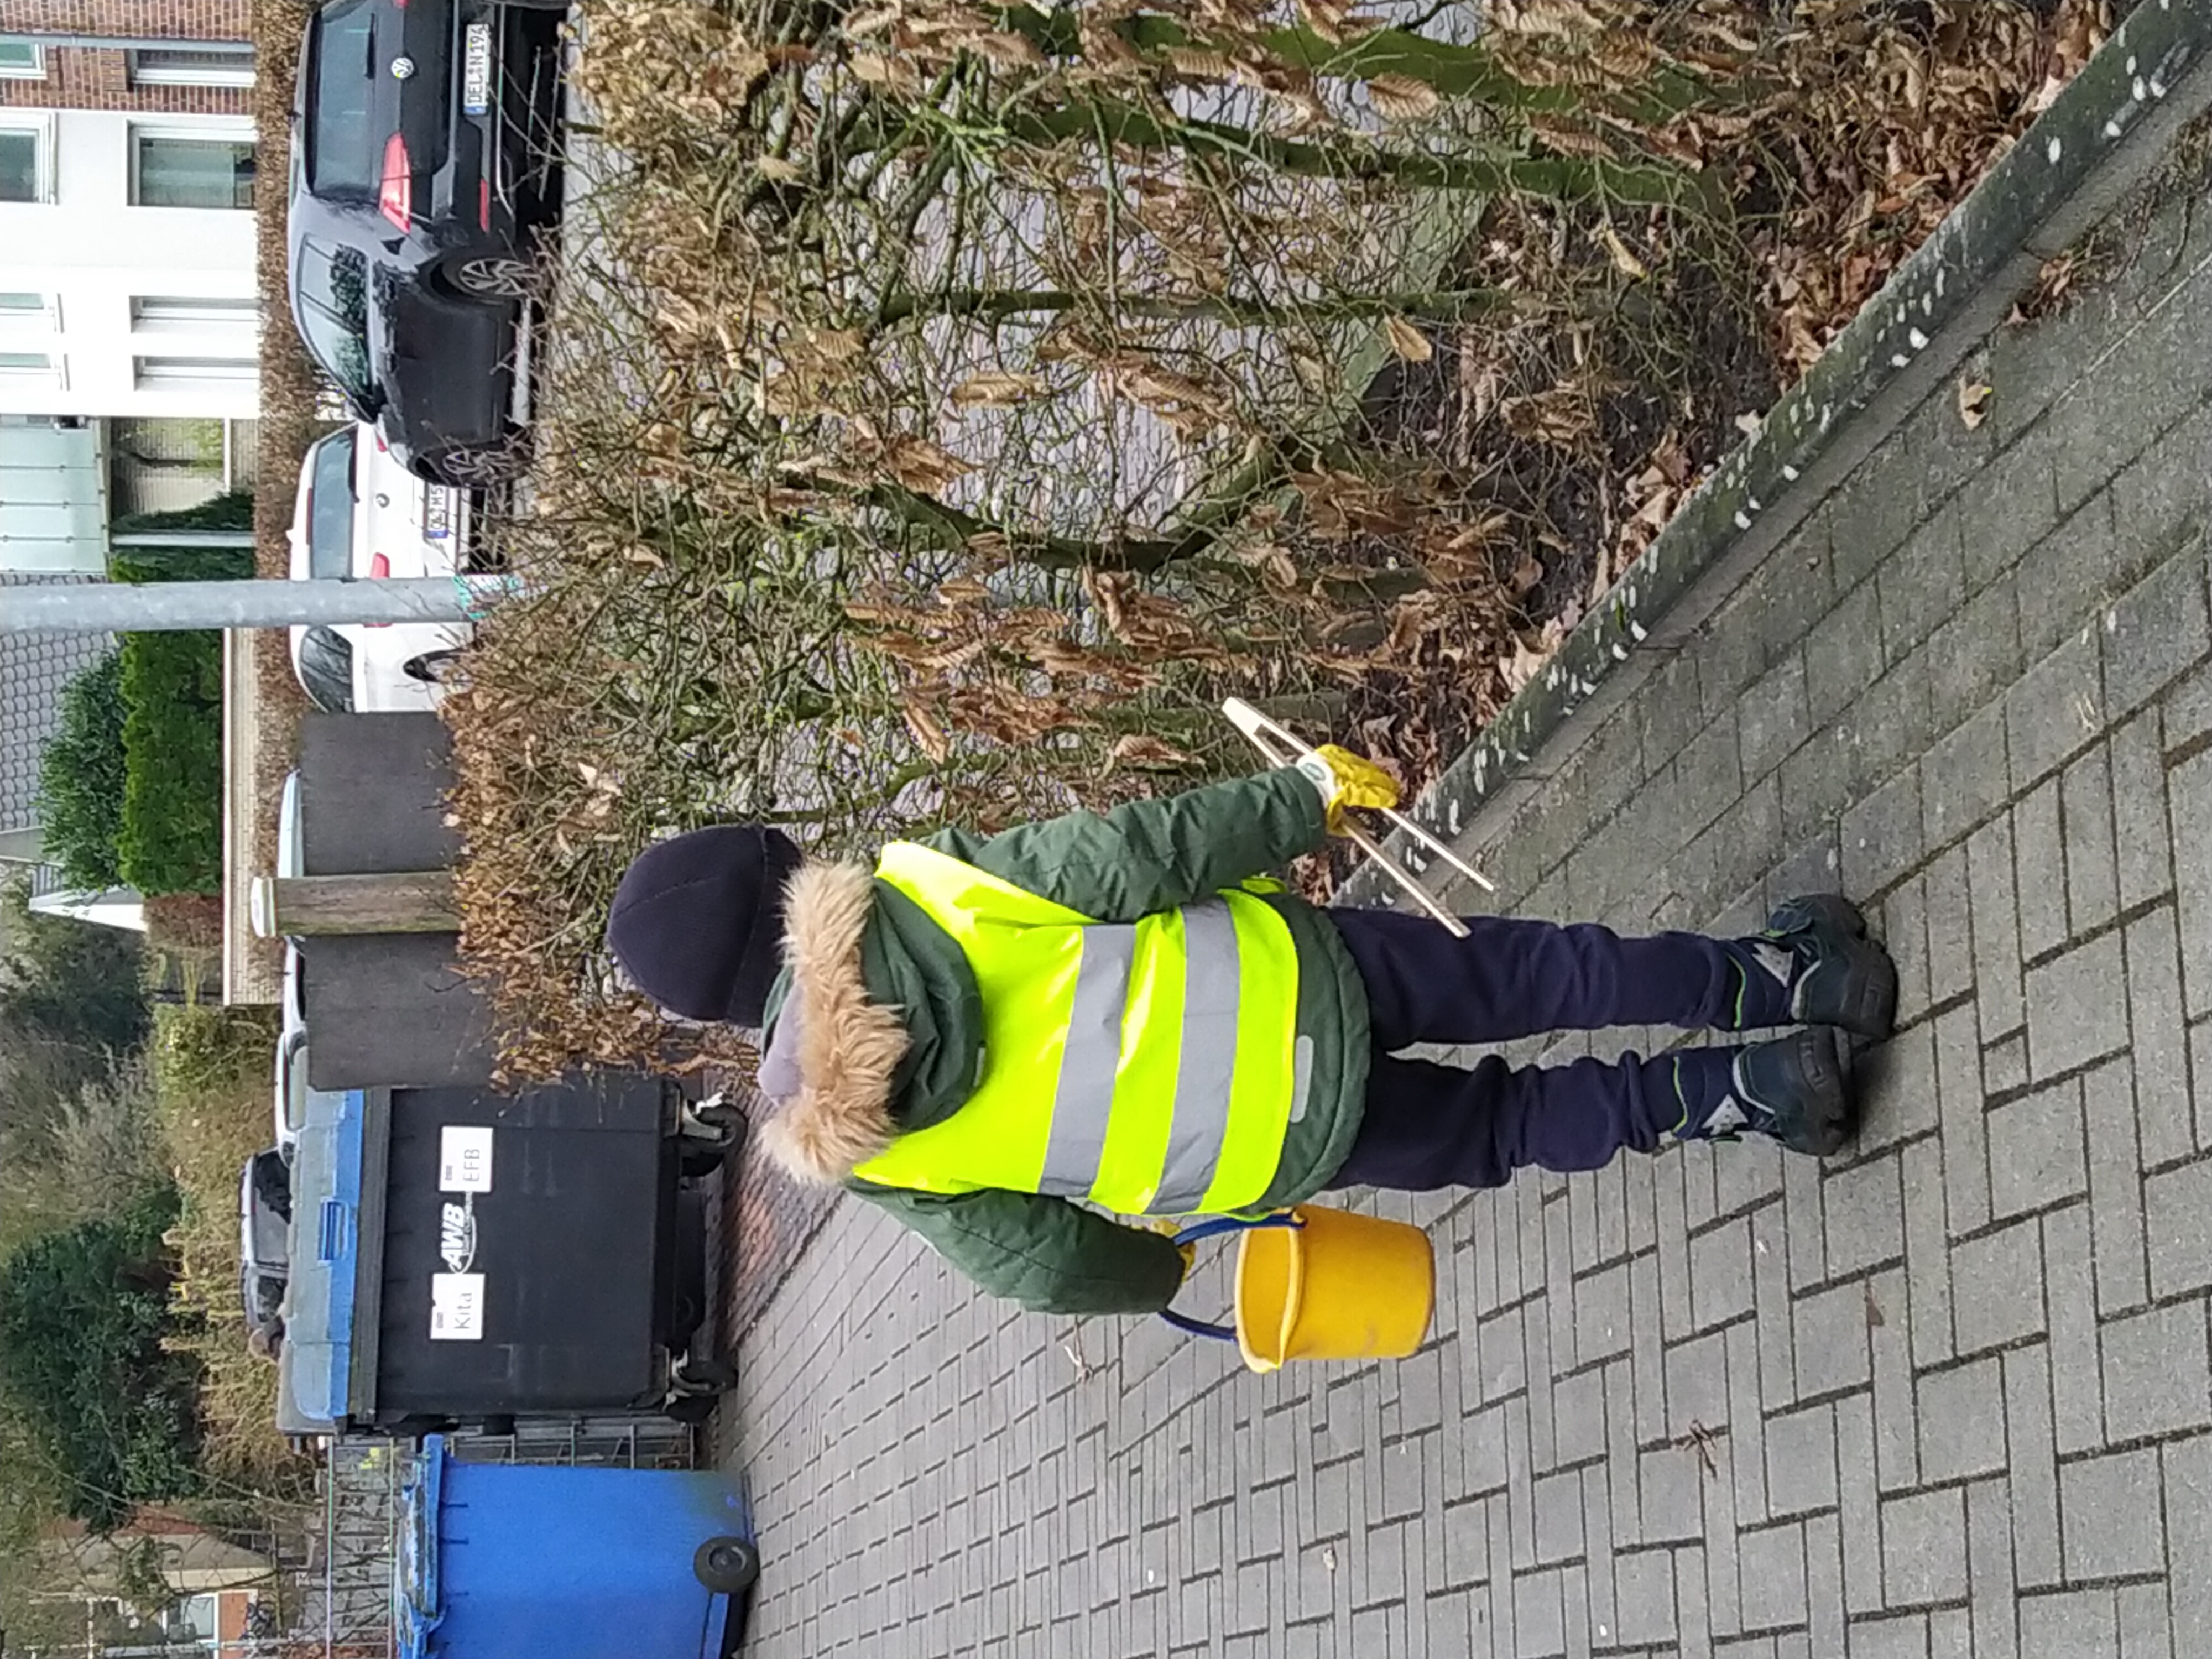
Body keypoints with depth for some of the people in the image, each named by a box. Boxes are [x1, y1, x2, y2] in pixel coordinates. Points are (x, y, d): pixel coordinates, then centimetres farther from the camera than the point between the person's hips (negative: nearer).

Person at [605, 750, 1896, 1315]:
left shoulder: (832, 1135, -4)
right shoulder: (920, 884, -6)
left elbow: (1034, 1261, -1)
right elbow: (1128, 855, -10)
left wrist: (1152, 1272, 18)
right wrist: (1307, 796, 1)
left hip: (1271, 1157, 0)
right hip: (1287, 970, 0)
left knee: (1501, 1126, 20)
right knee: (1522, 973, 20)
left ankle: (1742, 1097, 5)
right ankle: (1775, 982, 13)